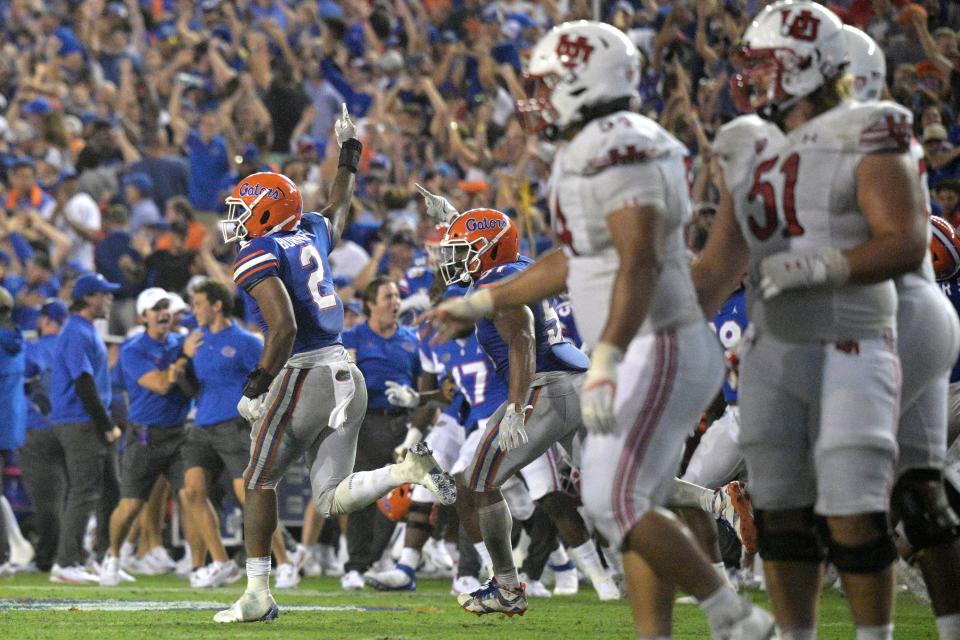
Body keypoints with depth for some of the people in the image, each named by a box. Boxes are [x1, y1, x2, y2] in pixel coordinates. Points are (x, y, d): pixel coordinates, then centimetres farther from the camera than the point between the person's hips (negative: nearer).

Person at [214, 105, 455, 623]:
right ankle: (410, 469, -13)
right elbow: (338, 210, 39)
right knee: (330, 498, 8)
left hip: (302, 376, -7)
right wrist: (348, 155, 53)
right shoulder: (312, 236, 15)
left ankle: (258, 594, 3)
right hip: (347, 375, 7)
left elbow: (284, 328, -19)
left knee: (260, 482, 5)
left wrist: (255, 387, -16)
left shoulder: (259, 256, -7)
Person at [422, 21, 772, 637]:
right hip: (652, 355, 10)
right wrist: (482, 303, 32)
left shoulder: (620, 153, -17)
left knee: (615, 503, -12)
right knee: (633, 508, 8)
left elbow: (640, 264, -28)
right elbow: (572, 260, 28)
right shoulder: (592, 153, 16)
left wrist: (604, 365, -35)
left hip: (661, 354, -10)